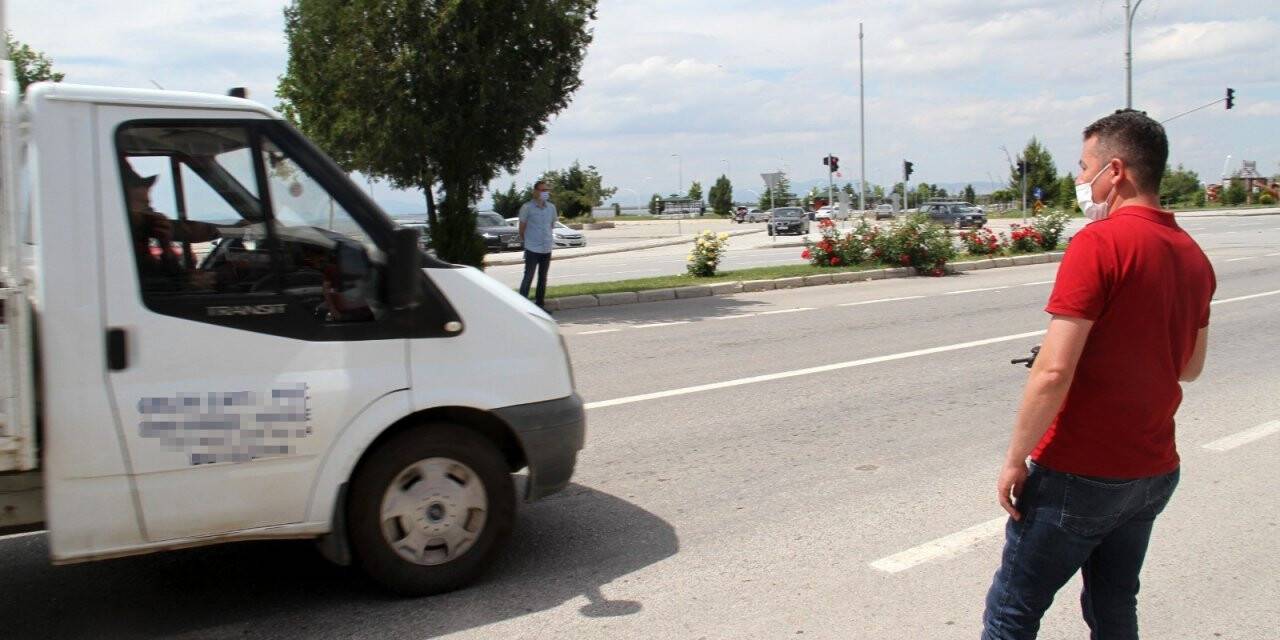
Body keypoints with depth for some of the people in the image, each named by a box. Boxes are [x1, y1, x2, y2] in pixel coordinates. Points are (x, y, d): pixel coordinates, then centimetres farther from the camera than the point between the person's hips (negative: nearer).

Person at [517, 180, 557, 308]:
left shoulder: (551, 207, 7)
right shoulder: (527, 207, -8)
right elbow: (522, 227, -2)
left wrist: (550, 239, 11)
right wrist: (524, 241, 1)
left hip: (547, 249, 5)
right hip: (532, 249, -5)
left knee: (543, 278, 13)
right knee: (528, 277, -6)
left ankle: (540, 303, 22)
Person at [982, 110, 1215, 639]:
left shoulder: (1100, 242, -18)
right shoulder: (1192, 255, 7)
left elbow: (1053, 373, -23)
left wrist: (1015, 461, -14)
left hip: (1079, 475, -8)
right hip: (1155, 471, 8)